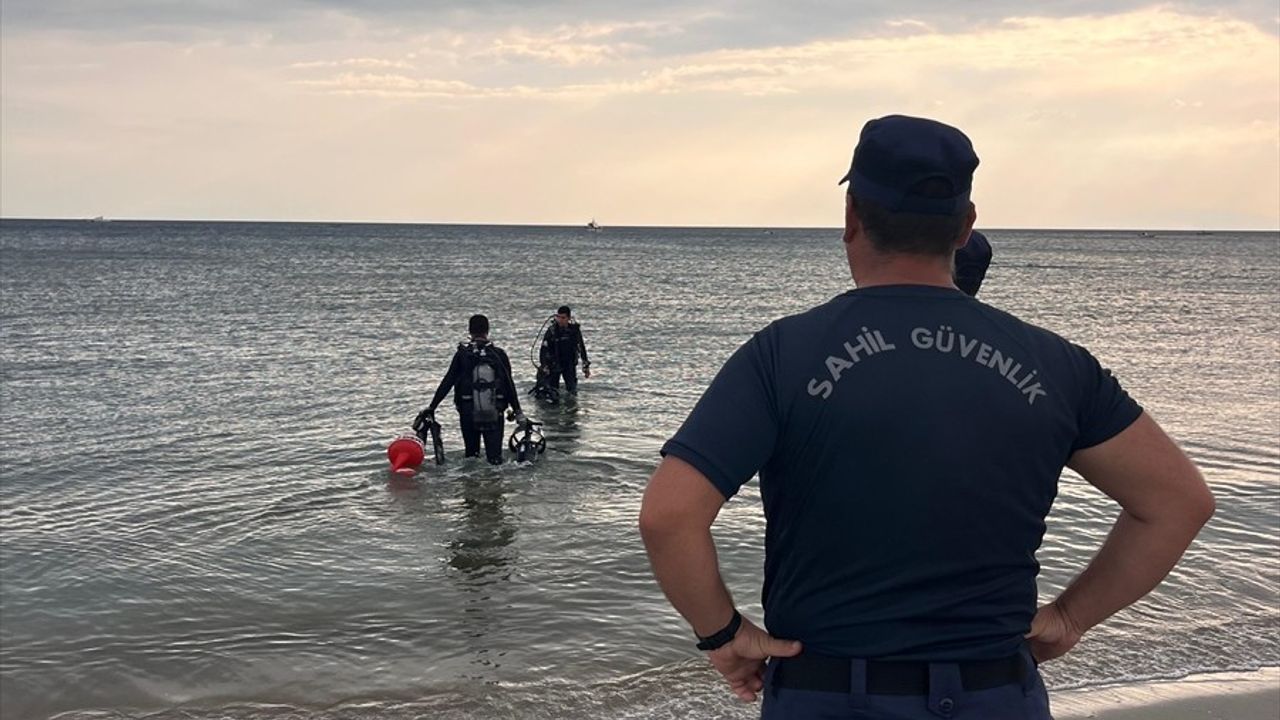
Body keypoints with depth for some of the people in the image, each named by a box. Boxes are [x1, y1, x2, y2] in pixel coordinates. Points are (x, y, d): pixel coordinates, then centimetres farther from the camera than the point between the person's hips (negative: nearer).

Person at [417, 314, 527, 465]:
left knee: (471, 456, 14)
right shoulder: (499, 354, -1)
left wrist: (431, 408, 2)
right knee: (495, 459, 0)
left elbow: (447, 383, -3)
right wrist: (518, 411, 8)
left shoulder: (462, 354, -2)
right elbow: (509, 385, 1)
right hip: (495, 414, 0)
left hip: (468, 414, 0)